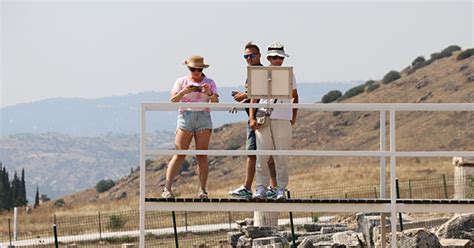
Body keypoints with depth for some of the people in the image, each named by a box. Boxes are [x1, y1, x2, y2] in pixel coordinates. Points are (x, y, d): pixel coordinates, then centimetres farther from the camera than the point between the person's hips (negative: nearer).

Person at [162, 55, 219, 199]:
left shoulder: (209, 83, 13)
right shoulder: (182, 82, 11)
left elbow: (216, 103, 5)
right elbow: (173, 100, 1)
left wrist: (210, 94, -15)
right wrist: (183, 92, -17)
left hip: (203, 118, 1)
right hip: (186, 116, -1)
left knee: (202, 155, -4)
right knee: (179, 154, -8)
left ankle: (202, 190, -3)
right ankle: (167, 189, -10)